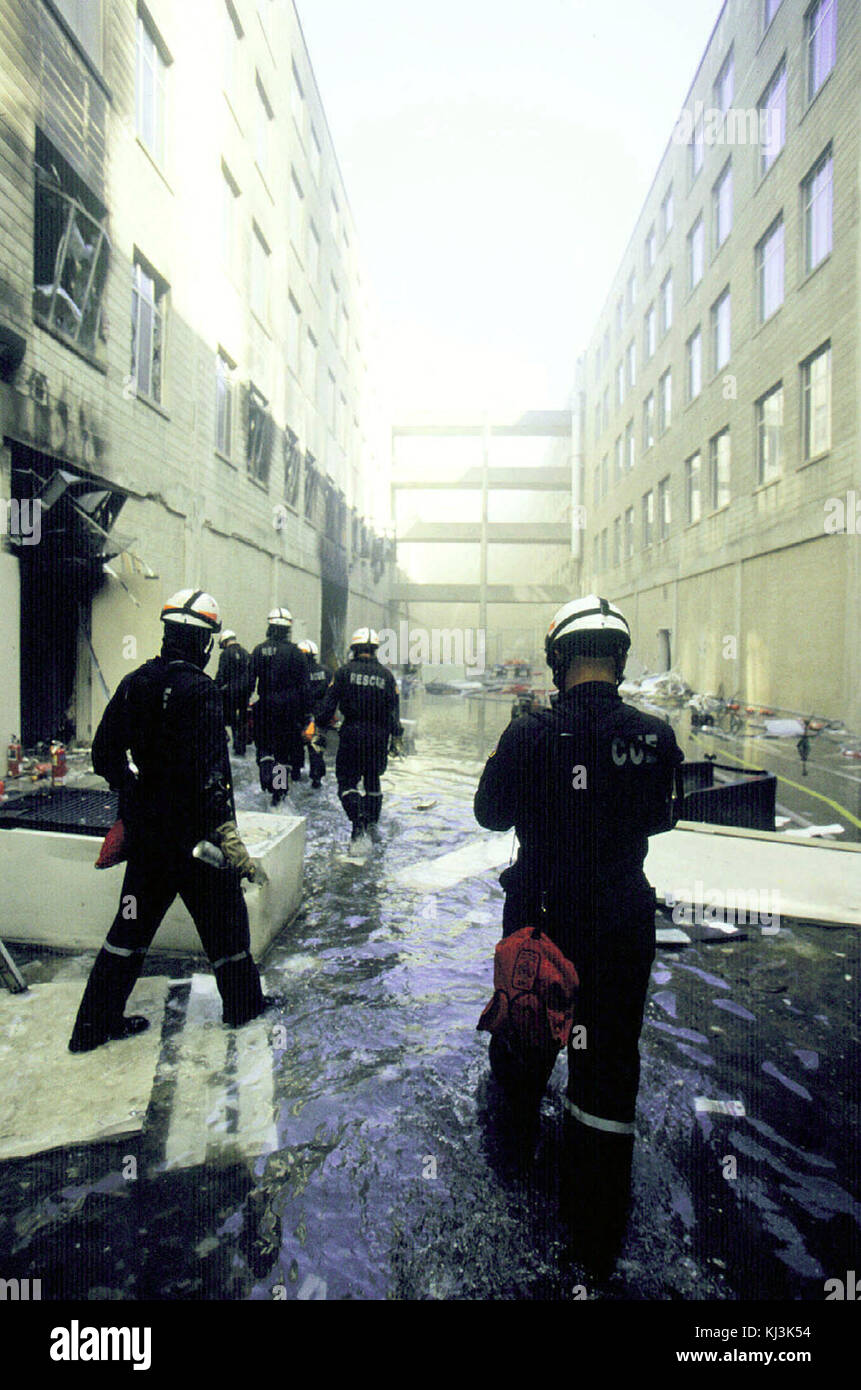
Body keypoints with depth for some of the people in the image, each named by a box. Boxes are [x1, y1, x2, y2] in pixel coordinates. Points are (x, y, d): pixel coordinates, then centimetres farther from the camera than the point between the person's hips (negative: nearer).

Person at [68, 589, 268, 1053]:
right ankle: (243, 1004, 30)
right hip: (192, 832, -6)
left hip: (144, 829, 7)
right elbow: (210, 772, -25)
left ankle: (94, 1023, 26)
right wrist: (228, 836, -22)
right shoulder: (199, 690, -19)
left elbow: (104, 754, 11)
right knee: (223, 916, 13)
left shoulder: (133, 683, 3)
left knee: (133, 922, 19)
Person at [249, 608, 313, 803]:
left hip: (265, 706, 0)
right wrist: (306, 712, 5)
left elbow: (249, 681, -1)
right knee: (286, 747, 10)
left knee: (264, 744, 15)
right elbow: (305, 686, -1)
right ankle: (280, 789, 14)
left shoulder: (259, 650, 0)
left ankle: (266, 770, -12)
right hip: (290, 710, 0)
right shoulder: (295, 652, -2)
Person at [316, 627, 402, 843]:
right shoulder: (386, 675, 5)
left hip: (352, 732, -3)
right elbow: (394, 710, 5)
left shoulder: (344, 672, -2)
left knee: (347, 780, 6)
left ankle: (357, 820, -11)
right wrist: (395, 738, 11)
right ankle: (372, 823, 19)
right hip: (378, 734, 3)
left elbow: (328, 705, -3)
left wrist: (321, 729, 7)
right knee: (372, 780, 17)